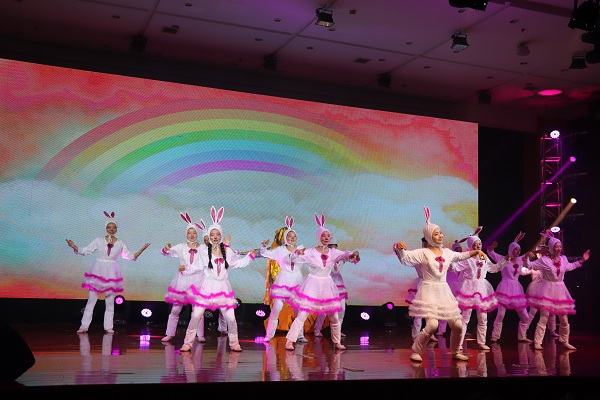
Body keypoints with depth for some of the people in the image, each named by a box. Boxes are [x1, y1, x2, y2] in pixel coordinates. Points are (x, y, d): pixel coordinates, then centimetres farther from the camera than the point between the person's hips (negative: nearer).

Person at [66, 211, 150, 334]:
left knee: (110, 302, 5)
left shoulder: (120, 243, 5)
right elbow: (86, 251, 1)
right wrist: (74, 247, -12)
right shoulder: (99, 240, 0)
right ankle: (84, 326, 3)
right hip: (98, 271, -2)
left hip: (111, 273, 2)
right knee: (91, 300, -2)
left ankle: (108, 326, 12)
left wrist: (142, 249, 5)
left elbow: (130, 256, 11)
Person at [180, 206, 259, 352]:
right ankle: (187, 343, 7)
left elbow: (238, 262, 13)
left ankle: (234, 343, 17)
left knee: (231, 318, 0)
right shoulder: (204, 252, -4)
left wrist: (251, 255, 8)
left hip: (223, 287, 2)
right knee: (196, 316, -5)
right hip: (207, 286, -2)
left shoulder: (228, 251, 3)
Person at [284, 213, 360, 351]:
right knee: (302, 316, -8)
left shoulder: (333, 252, 1)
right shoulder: (311, 252, -10)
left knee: (334, 318, 11)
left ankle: (337, 342, 27)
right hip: (312, 286, -4)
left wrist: (353, 254, -31)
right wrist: (298, 253, -36)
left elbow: (346, 255, -7)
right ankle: (290, 341, -2)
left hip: (327, 286, 4)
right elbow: (293, 259, -14)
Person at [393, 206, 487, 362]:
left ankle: (456, 352, 30)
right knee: (432, 325, -22)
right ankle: (416, 351, -2)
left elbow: (461, 255, 30)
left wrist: (477, 251, 22)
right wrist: (399, 247, -39)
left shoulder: (447, 252, 10)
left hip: (444, 291, 6)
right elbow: (404, 257, -20)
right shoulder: (423, 253, -9)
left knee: (457, 325, 5)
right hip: (429, 291, -6)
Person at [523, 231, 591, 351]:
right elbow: (530, 266, -9)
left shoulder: (563, 258, 6)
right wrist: (527, 257, -28)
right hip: (547, 290, -5)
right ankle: (537, 343, -3)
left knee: (564, 319, 11)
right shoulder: (544, 260, -10)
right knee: (543, 318, -9)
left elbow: (569, 267, 27)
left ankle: (565, 341, 29)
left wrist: (581, 260, 26)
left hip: (560, 291, 5)